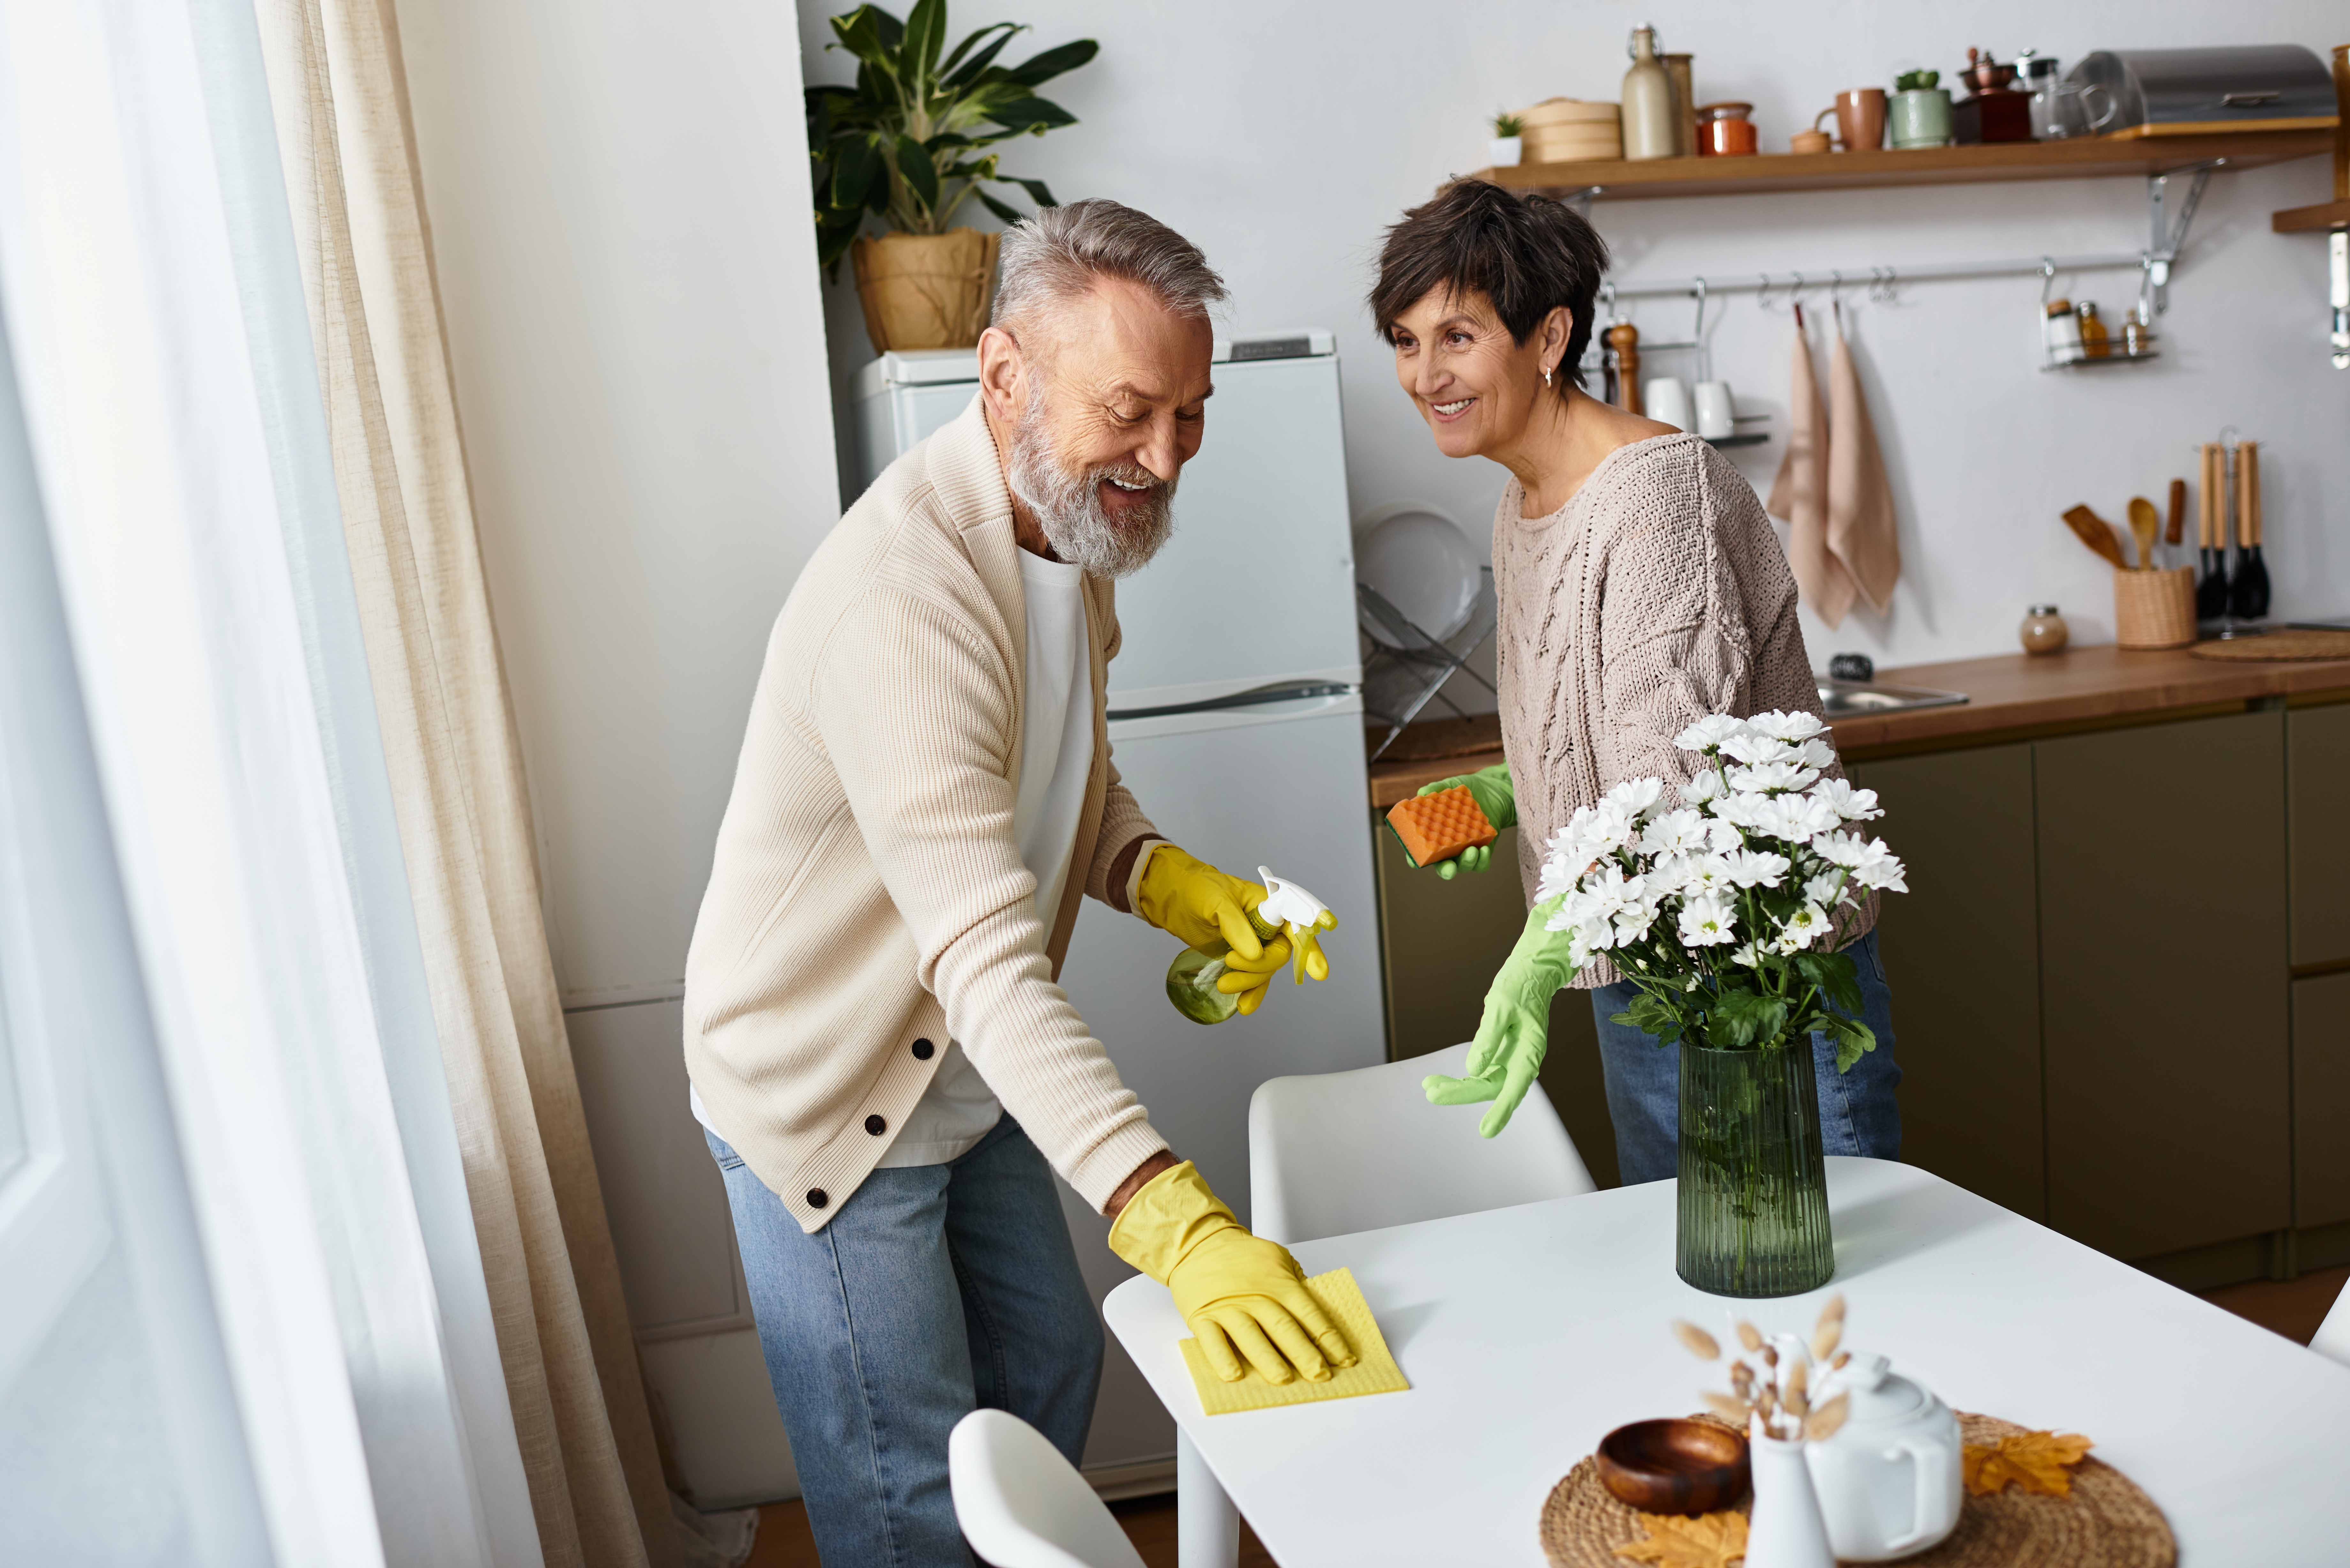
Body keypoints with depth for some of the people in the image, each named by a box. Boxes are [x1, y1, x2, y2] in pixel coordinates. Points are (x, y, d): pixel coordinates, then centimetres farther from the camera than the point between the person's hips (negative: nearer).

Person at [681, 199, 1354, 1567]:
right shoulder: (905, 595, -34)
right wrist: (1174, 1220, -48)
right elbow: (985, 953, -42)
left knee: (1050, 1368, 23)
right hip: (828, 1096, -9)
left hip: (973, 1083, 9)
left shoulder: (1072, 527, -2)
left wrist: (1162, 878, -10)